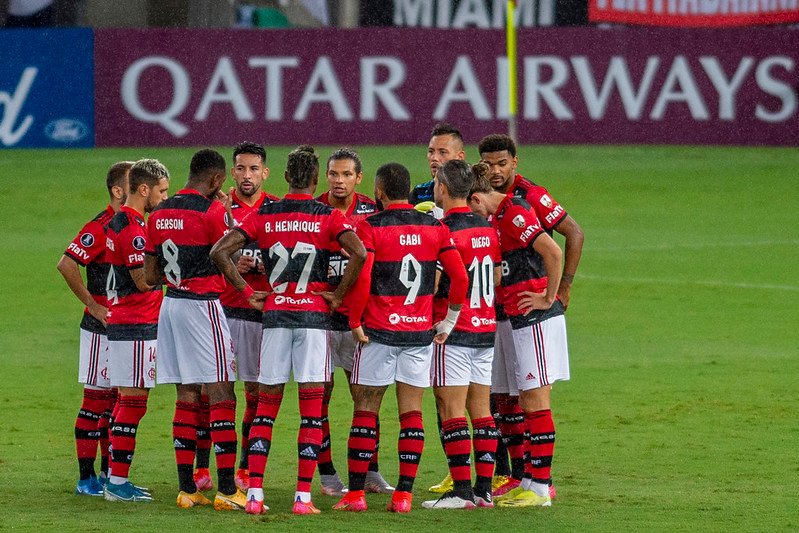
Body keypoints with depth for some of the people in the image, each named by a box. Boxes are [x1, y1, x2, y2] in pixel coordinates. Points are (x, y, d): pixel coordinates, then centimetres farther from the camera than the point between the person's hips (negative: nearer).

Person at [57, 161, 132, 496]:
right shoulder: (100, 227, -15)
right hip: (102, 327, -8)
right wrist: (93, 305, -16)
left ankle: (109, 474, 19)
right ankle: (86, 478, 0)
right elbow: (66, 264, -21)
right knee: (96, 399, -4)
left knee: (117, 401, 12)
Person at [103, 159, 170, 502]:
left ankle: (116, 480, 16)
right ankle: (118, 483, -6)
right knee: (134, 400, -7)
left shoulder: (118, 222, 15)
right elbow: (144, 280, -18)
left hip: (122, 321, 10)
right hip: (137, 324, -10)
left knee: (127, 400, 13)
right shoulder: (132, 228, -17)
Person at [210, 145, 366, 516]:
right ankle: (303, 496, -4)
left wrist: (247, 293, 5)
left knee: (265, 407, 8)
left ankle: (254, 494, 2)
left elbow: (219, 252, -2)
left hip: (275, 315, 2)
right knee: (312, 411, 1)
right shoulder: (329, 217, -3)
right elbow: (359, 253, -18)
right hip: (314, 316, -2)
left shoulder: (262, 216, 4)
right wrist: (339, 295, -6)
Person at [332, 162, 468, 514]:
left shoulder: (370, 227, -7)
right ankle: (404, 494, 2)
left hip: (379, 331, -3)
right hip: (421, 331, 3)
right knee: (412, 413, 6)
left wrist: (355, 322, -5)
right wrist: (449, 320, 9)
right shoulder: (435, 228, 4)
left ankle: (355, 493, 4)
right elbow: (459, 277, -1)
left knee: (365, 412, 5)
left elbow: (361, 278, -17)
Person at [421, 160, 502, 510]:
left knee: (452, 410, -5)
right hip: (486, 329, 7)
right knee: (480, 409, 9)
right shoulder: (488, 229, 9)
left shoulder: (444, 232, -14)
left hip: (453, 332, -7)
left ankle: (462, 490, -9)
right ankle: (484, 489, 8)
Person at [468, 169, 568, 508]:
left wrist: (549, 298, -18)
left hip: (535, 319, -10)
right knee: (527, 402, 11)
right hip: (516, 320, 10)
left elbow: (553, 251, -26)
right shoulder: (497, 217, 15)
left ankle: (539, 488, -6)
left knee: (535, 401, -8)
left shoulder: (514, 213, -15)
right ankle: (530, 481, 15)